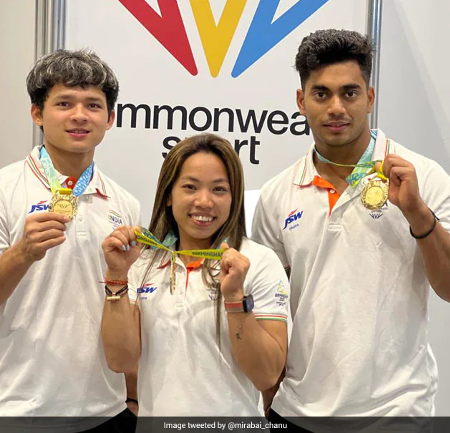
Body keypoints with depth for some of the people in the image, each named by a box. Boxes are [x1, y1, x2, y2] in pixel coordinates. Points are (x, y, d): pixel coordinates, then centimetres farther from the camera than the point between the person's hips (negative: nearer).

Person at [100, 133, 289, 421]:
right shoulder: (143, 261, -3)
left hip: (230, 421, -2)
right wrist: (117, 278, -17)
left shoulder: (261, 263, -12)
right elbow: (121, 361, -8)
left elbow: (267, 376, -16)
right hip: (153, 414, 3)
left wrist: (235, 296, -27)